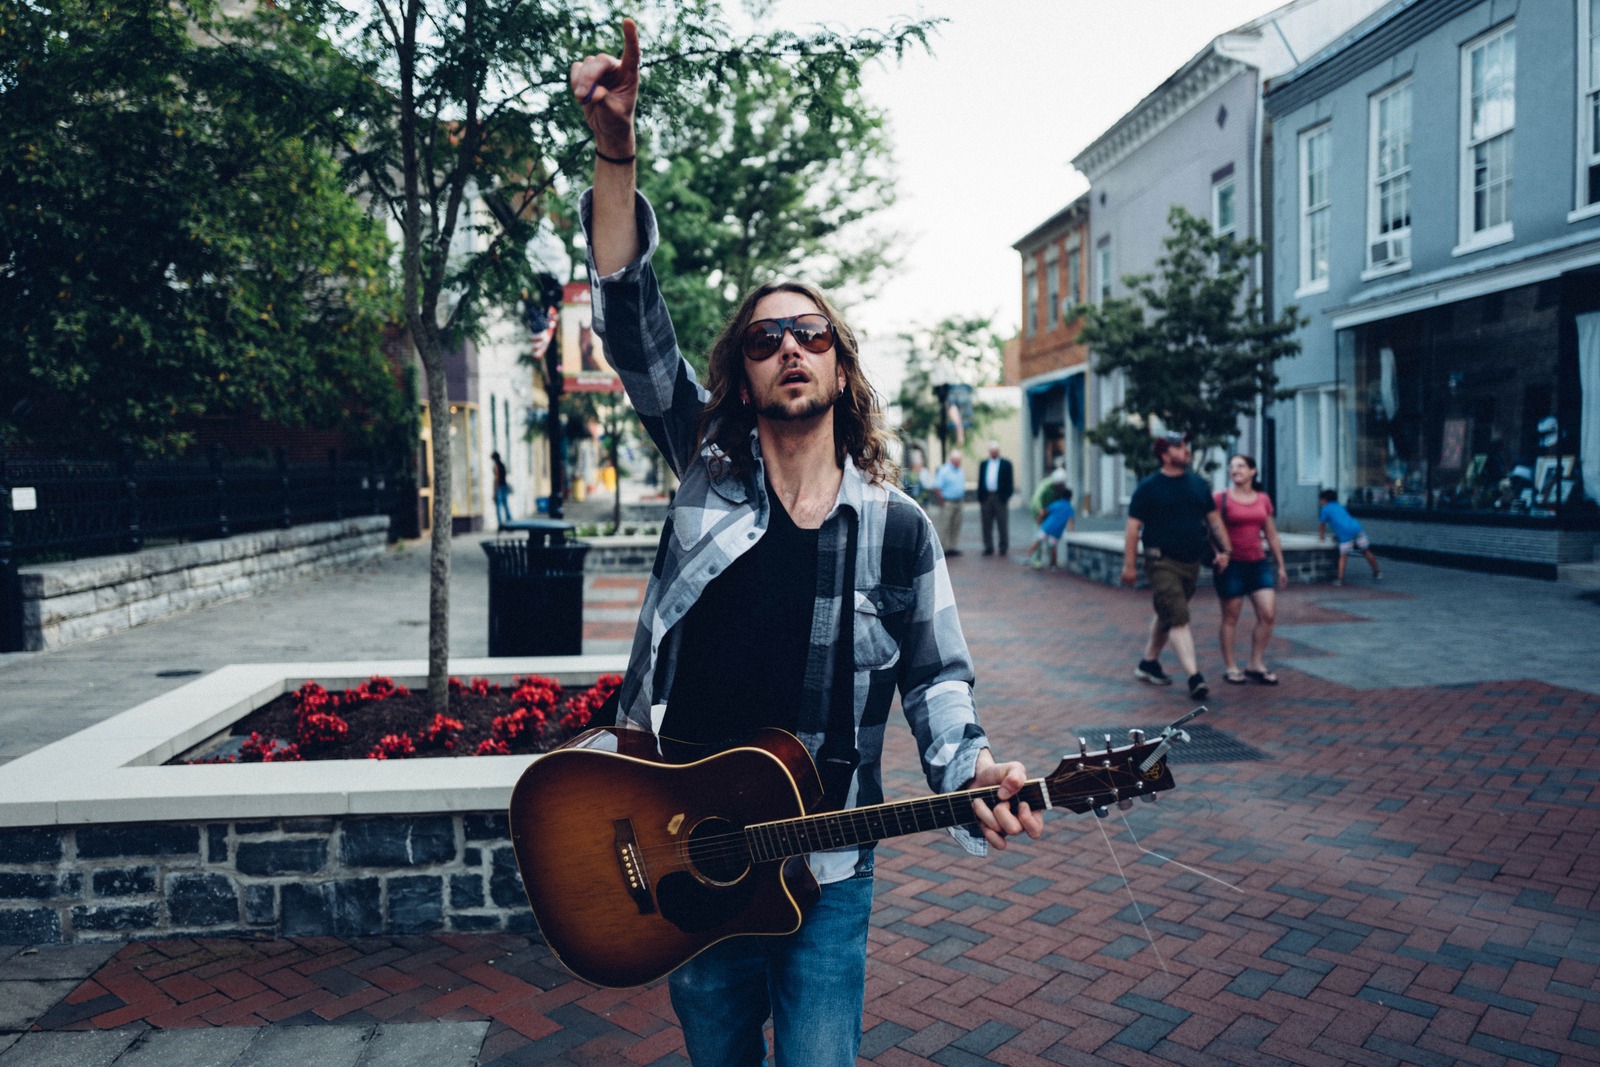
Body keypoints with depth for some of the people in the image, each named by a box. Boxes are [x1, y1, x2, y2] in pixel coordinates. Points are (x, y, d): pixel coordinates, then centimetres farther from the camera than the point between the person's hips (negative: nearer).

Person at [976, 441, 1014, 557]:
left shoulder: (1006, 463, 4)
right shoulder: (983, 464, 12)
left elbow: (1009, 482, 1)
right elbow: (980, 482, 11)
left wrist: (1007, 497, -8)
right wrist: (980, 498, 5)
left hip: (1000, 498, -3)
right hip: (986, 498, 3)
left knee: (1002, 525, 0)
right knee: (987, 525, 4)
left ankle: (1004, 548, 6)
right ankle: (988, 548, 10)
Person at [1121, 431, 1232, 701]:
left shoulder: (1198, 484, 10)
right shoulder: (1148, 488, -7)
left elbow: (1213, 519, 15)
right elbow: (1133, 527, -8)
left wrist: (1224, 549, 4)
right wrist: (1129, 564, -12)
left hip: (1191, 562, 6)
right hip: (1162, 563, -6)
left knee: (1166, 615, 17)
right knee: (1178, 618, -13)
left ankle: (1149, 663, 32)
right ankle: (1194, 677, -17)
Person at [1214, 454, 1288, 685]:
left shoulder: (1263, 500, 9)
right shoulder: (1221, 499, -4)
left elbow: (1272, 536, 14)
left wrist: (1281, 565, 15)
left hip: (1258, 563, 4)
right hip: (1232, 564, -4)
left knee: (1268, 614, -2)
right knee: (1231, 617, 2)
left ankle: (1256, 665, 11)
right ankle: (1230, 667, 13)